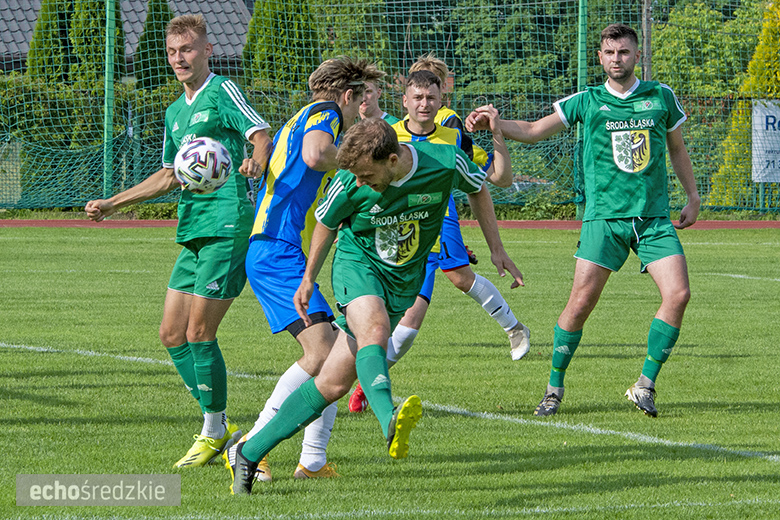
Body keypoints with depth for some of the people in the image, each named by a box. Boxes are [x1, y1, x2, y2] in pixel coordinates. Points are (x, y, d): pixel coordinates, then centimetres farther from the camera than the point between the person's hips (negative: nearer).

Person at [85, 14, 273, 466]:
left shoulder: (223, 93, -5)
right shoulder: (175, 112, 20)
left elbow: (262, 136, -19)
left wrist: (256, 161, -42)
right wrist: (113, 204, 30)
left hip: (228, 228, -9)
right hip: (194, 233, 9)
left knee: (198, 333, -9)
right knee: (172, 333, 7)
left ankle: (214, 432, 4)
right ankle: (220, 428, 16)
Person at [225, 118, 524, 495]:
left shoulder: (445, 163, -19)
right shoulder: (350, 184, -19)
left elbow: (477, 189, 5)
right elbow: (327, 222, 3)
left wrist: (496, 249, 3)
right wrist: (309, 278, 13)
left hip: (403, 280, 2)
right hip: (358, 262, -2)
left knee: (334, 383, -3)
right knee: (374, 330, -37)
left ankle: (249, 453, 6)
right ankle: (390, 422, -60)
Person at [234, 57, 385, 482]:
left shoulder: (298, 122, 27)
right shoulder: (324, 113, -4)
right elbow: (315, 155, -26)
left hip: (272, 251, 11)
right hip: (278, 252, -11)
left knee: (331, 353, 10)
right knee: (321, 351, -20)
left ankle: (313, 461, 7)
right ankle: (248, 448, -20)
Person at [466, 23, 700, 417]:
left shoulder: (661, 97, 9)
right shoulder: (587, 102, 5)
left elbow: (677, 149, 23)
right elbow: (533, 131, 10)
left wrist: (692, 197, 19)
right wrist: (492, 122, -5)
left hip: (654, 218, 2)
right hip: (604, 217, -2)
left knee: (678, 294, -14)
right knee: (581, 302, -10)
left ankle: (645, 385, -2)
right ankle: (554, 388, 6)